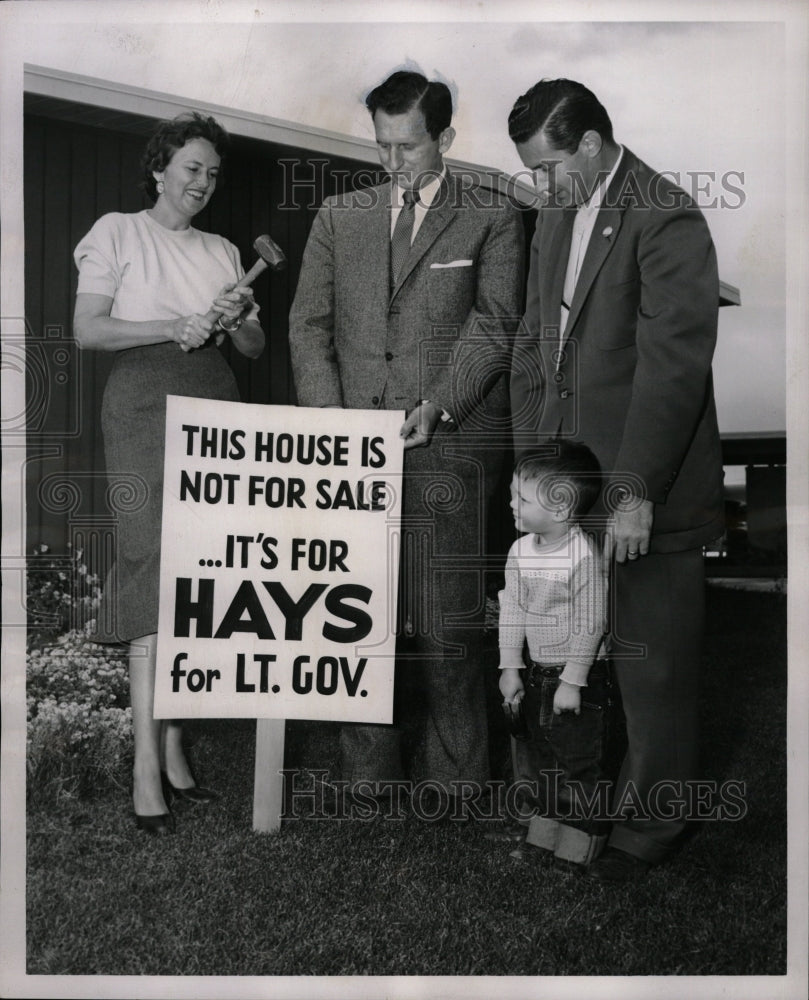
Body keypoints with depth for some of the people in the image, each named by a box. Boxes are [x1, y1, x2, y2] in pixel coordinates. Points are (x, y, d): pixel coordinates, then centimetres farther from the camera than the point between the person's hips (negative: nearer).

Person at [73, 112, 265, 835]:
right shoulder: (117, 232, 8)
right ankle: (148, 768, -11)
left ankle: (173, 751, 9)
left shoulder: (223, 251, 21)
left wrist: (241, 317, -5)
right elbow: (87, 330, -2)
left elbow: (256, 349, 17)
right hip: (146, 402, -4)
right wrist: (172, 327, -14)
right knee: (153, 567, -13)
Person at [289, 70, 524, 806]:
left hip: (448, 443, -3)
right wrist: (329, 417, -2)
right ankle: (367, 771, 17)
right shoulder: (339, 217, 17)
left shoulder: (492, 217, 7)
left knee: (447, 620, -1)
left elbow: (494, 324, -2)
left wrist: (437, 406, -15)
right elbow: (309, 324, 13)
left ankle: (453, 779, 14)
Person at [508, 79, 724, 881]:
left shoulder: (667, 220, -12)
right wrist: (531, 461, 8)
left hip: (647, 488, -7)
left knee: (652, 663, 5)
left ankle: (652, 825, 22)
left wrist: (636, 492, -19)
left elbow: (673, 365, -18)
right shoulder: (555, 216, 13)